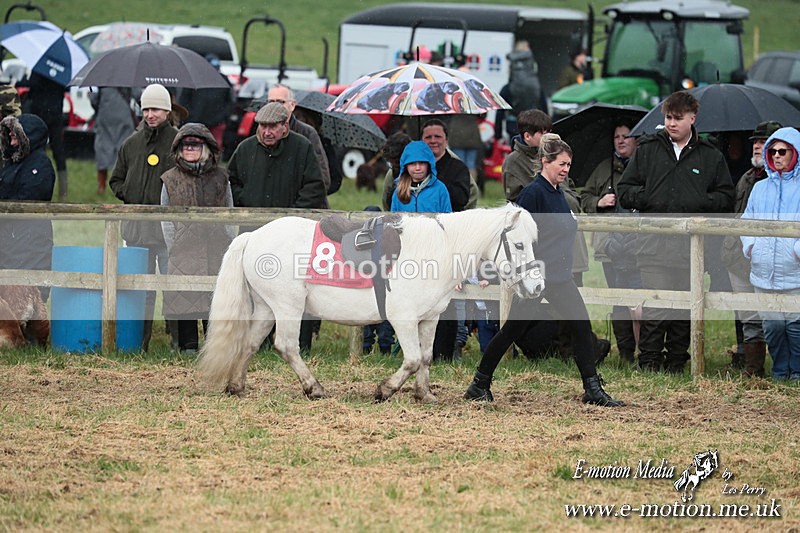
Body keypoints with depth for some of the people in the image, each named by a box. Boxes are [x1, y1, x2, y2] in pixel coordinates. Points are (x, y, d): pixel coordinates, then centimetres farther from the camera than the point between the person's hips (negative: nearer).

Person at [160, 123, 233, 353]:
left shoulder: (220, 179, 10)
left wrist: (229, 247, 3)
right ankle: (188, 346, 4)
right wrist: (173, 249, 0)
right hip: (183, 249, 0)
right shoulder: (171, 180, 8)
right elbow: (166, 219, 9)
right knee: (184, 296, -3)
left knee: (215, 298, -3)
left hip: (216, 251, 0)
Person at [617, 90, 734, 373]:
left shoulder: (711, 156, 10)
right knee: (654, 306, -7)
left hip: (691, 241, 1)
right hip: (653, 240, -1)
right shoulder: (647, 149, 11)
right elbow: (624, 191, 12)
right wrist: (647, 198, -9)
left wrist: (700, 202, -7)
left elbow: (726, 197, 12)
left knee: (685, 306, 3)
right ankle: (649, 360, 0)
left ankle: (677, 360, 11)